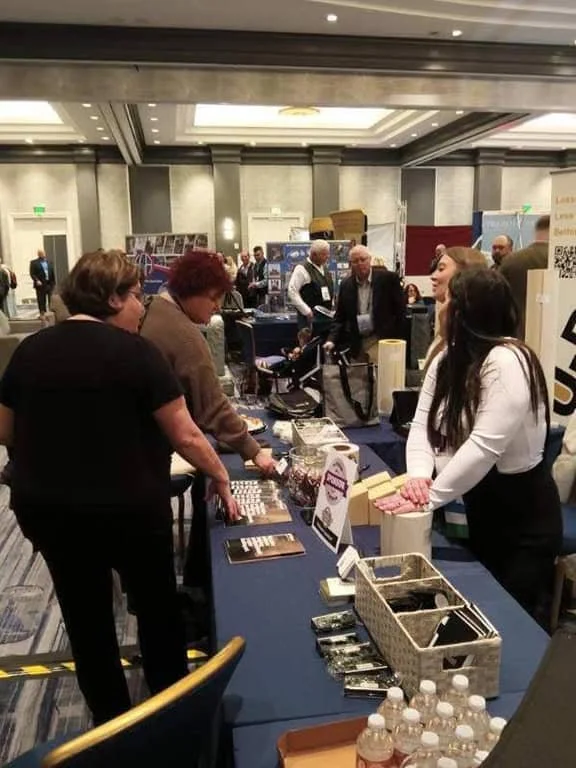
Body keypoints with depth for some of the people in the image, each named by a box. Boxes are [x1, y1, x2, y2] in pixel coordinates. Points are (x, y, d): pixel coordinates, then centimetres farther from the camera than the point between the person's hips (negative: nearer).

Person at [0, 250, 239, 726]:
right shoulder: (136, 352, -15)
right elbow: (186, 437, -13)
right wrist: (221, 478, 2)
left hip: (46, 508, 4)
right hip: (129, 509, -4)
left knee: (85, 616, 20)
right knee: (157, 607, 20)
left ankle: (109, 719, 36)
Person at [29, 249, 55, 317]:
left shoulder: (49, 262, 12)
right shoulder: (34, 262, 2)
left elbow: (52, 272, 12)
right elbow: (32, 273, -3)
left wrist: (53, 282, 6)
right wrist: (37, 280, -17)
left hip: (50, 284, 3)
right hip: (40, 284, -3)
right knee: (41, 300, 1)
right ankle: (42, 313, 7)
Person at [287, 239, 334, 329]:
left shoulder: (324, 269, 15)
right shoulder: (302, 269, -10)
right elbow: (292, 292, -16)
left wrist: (332, 306, 12)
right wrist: (307, 311, -18)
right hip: (310, 317, -7)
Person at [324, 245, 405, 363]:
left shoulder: (388, 278, -4)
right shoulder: (346, 284, 8)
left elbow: (400, 310, -2)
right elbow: (340, 317, 9)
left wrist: (397, 342, -8)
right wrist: (332, 339, -6)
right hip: (356, 343, 4)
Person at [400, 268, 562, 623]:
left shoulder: (508, 362, -24)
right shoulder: (448, 359, 2)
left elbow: (484, 447, -31)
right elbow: (423, 423, -5)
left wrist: (430, 495, -31)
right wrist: (419, 475, -22)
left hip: (522, 513, -8)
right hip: (478, 505, 8)